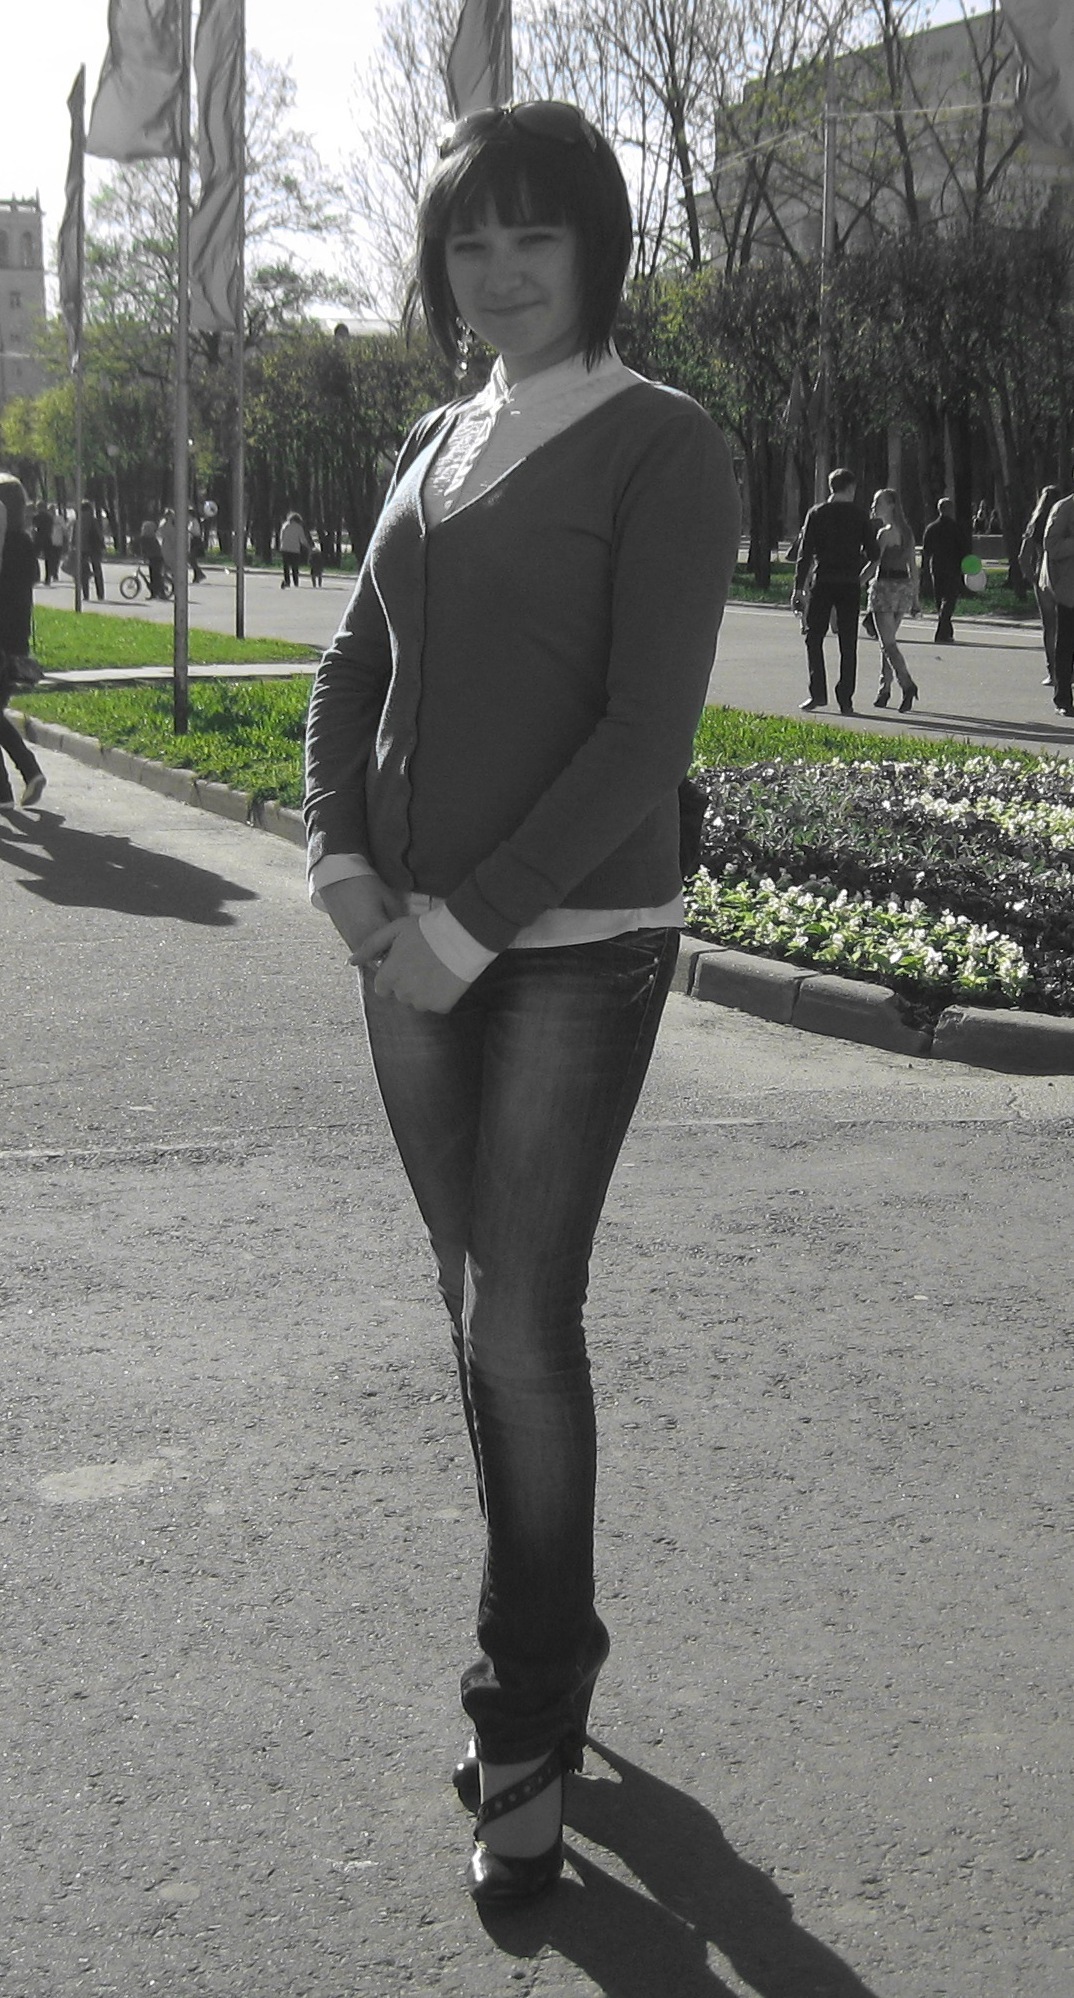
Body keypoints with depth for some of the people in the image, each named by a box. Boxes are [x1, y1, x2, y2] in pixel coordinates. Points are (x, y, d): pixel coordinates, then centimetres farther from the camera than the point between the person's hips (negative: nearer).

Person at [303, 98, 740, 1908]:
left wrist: (471, 926, -17)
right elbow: (353, 672, 13)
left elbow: (646, 732, -16)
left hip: (572, 949, -6)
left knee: (523, 1327, -7)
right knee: (480, 1314, 12)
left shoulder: (663, 448, -8)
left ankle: (526, 1727, 9)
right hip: (414, 951, 6)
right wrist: (343, 867, -4)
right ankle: (546, 1654, 29)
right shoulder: (435, 446, 13)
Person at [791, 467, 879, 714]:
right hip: (850, 583, 1)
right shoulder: (859, 515, 2)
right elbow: (872, 552, 3)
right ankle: (845, 700, 2)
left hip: (822, 582, -1)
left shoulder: (816, 513, 1)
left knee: (814, 638, 8)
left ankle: (818, 693, -5)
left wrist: (799, 587, -1)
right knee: (848, 643, 5)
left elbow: (805, 552, -2)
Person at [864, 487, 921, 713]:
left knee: (888, 643, -9)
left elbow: (874, 564, -18)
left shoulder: (885, 533, -12)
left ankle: (907, 684, -25)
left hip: (885, 586, -8)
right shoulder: (907, 531, 11)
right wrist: (915, 596, 16)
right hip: (904, 586, 8)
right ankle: (884, 690, 18)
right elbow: (913, 566, 13)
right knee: (887, 641, 16)